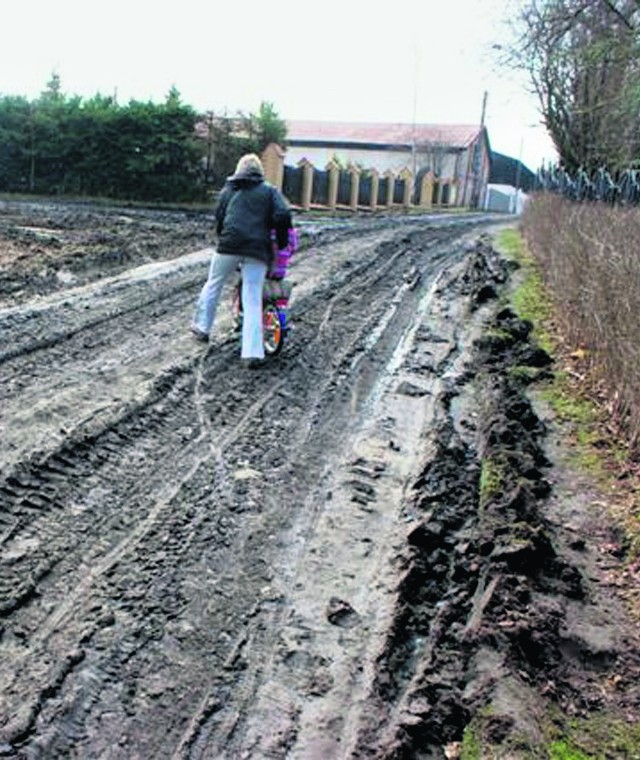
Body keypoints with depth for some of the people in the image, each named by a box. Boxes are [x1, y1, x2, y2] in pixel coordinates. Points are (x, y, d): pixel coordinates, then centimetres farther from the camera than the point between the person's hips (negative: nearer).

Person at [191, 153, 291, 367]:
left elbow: (219, 216, 17)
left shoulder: (228, 189, 19)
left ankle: (201, 327, 30)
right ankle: (252, 353, -7)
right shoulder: (270, 191, 12)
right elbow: (283, 215, -2)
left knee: (213, 284, 23)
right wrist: (282, 242, 10)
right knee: (253, 301, -2)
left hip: (229, 245, 1)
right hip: (258, 250, -1)